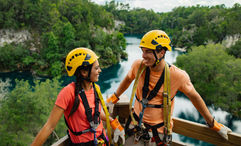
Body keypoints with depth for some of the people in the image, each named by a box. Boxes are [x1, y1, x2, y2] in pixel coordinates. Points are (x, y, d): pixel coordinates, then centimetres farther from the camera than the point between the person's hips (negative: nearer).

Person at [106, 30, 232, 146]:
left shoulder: (177, 75, -19)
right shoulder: (138, 65, -13)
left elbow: (194, 97, -4)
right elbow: (128, 79, 8)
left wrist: (213, 124, 6)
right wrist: (113, 98, 14)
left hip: (159, 131, -2)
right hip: (136, 126, 3)